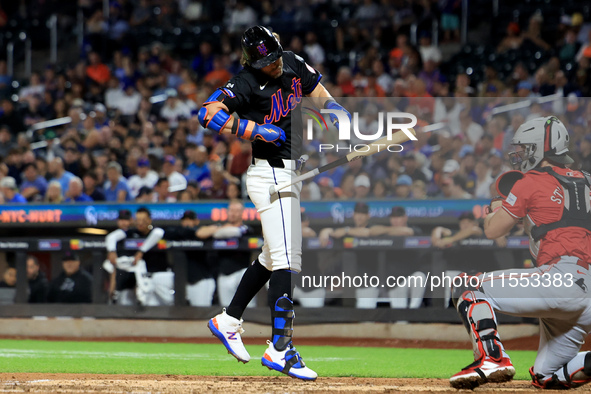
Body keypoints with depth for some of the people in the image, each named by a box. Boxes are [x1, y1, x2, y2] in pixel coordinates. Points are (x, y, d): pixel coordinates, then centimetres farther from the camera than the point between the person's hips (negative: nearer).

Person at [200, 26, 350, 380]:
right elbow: (209, 113, -28)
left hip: (291, 175, 9)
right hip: (271, 174, -9)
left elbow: (317, 91, 22)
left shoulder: (293, 64, 5)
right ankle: (280, 348, -20)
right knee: (287, 259, -16)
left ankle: (229, 320, 31)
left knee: (274, 256, 19)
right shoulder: (247, 83, -17)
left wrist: (334, 109, 2)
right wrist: (258, 130, -28)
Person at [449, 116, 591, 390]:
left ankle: (492, 357, -25)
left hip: (560, 277, -8)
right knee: (545, 376, 17)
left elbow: (492, 231, 8)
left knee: (469, 292, -3)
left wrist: (495, 209, 31)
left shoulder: (532, 182, 1)